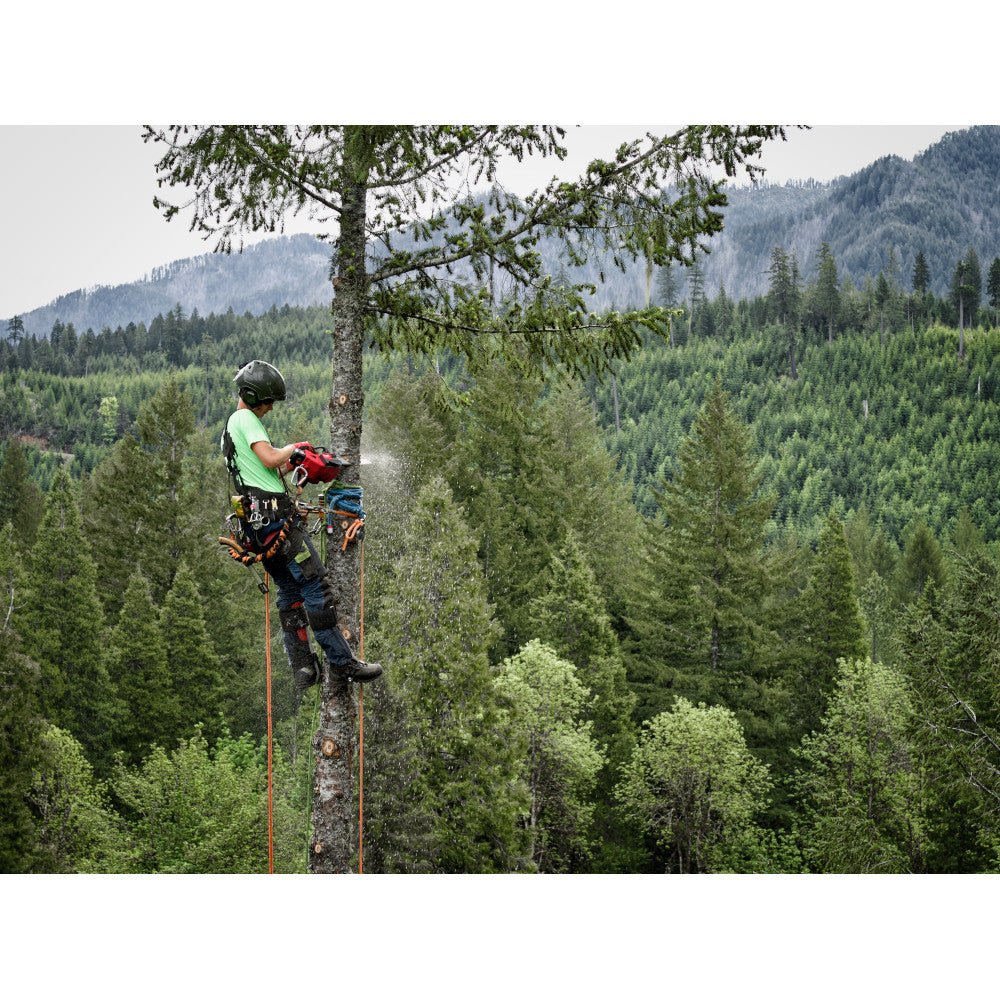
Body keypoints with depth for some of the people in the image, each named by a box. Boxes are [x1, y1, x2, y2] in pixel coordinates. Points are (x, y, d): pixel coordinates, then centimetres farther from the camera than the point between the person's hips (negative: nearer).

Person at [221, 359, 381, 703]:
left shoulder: (229, 428, 26)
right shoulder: (246, 419, -7)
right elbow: (269, 457, -20)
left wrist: (288, 465, 17)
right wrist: (294, 447, -2)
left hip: (254, 521, 10)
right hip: (274, 514, -10)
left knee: (289, 591, 12)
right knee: (314, 583, -8)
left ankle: (302, 668, 8)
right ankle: (342, 662, -9)